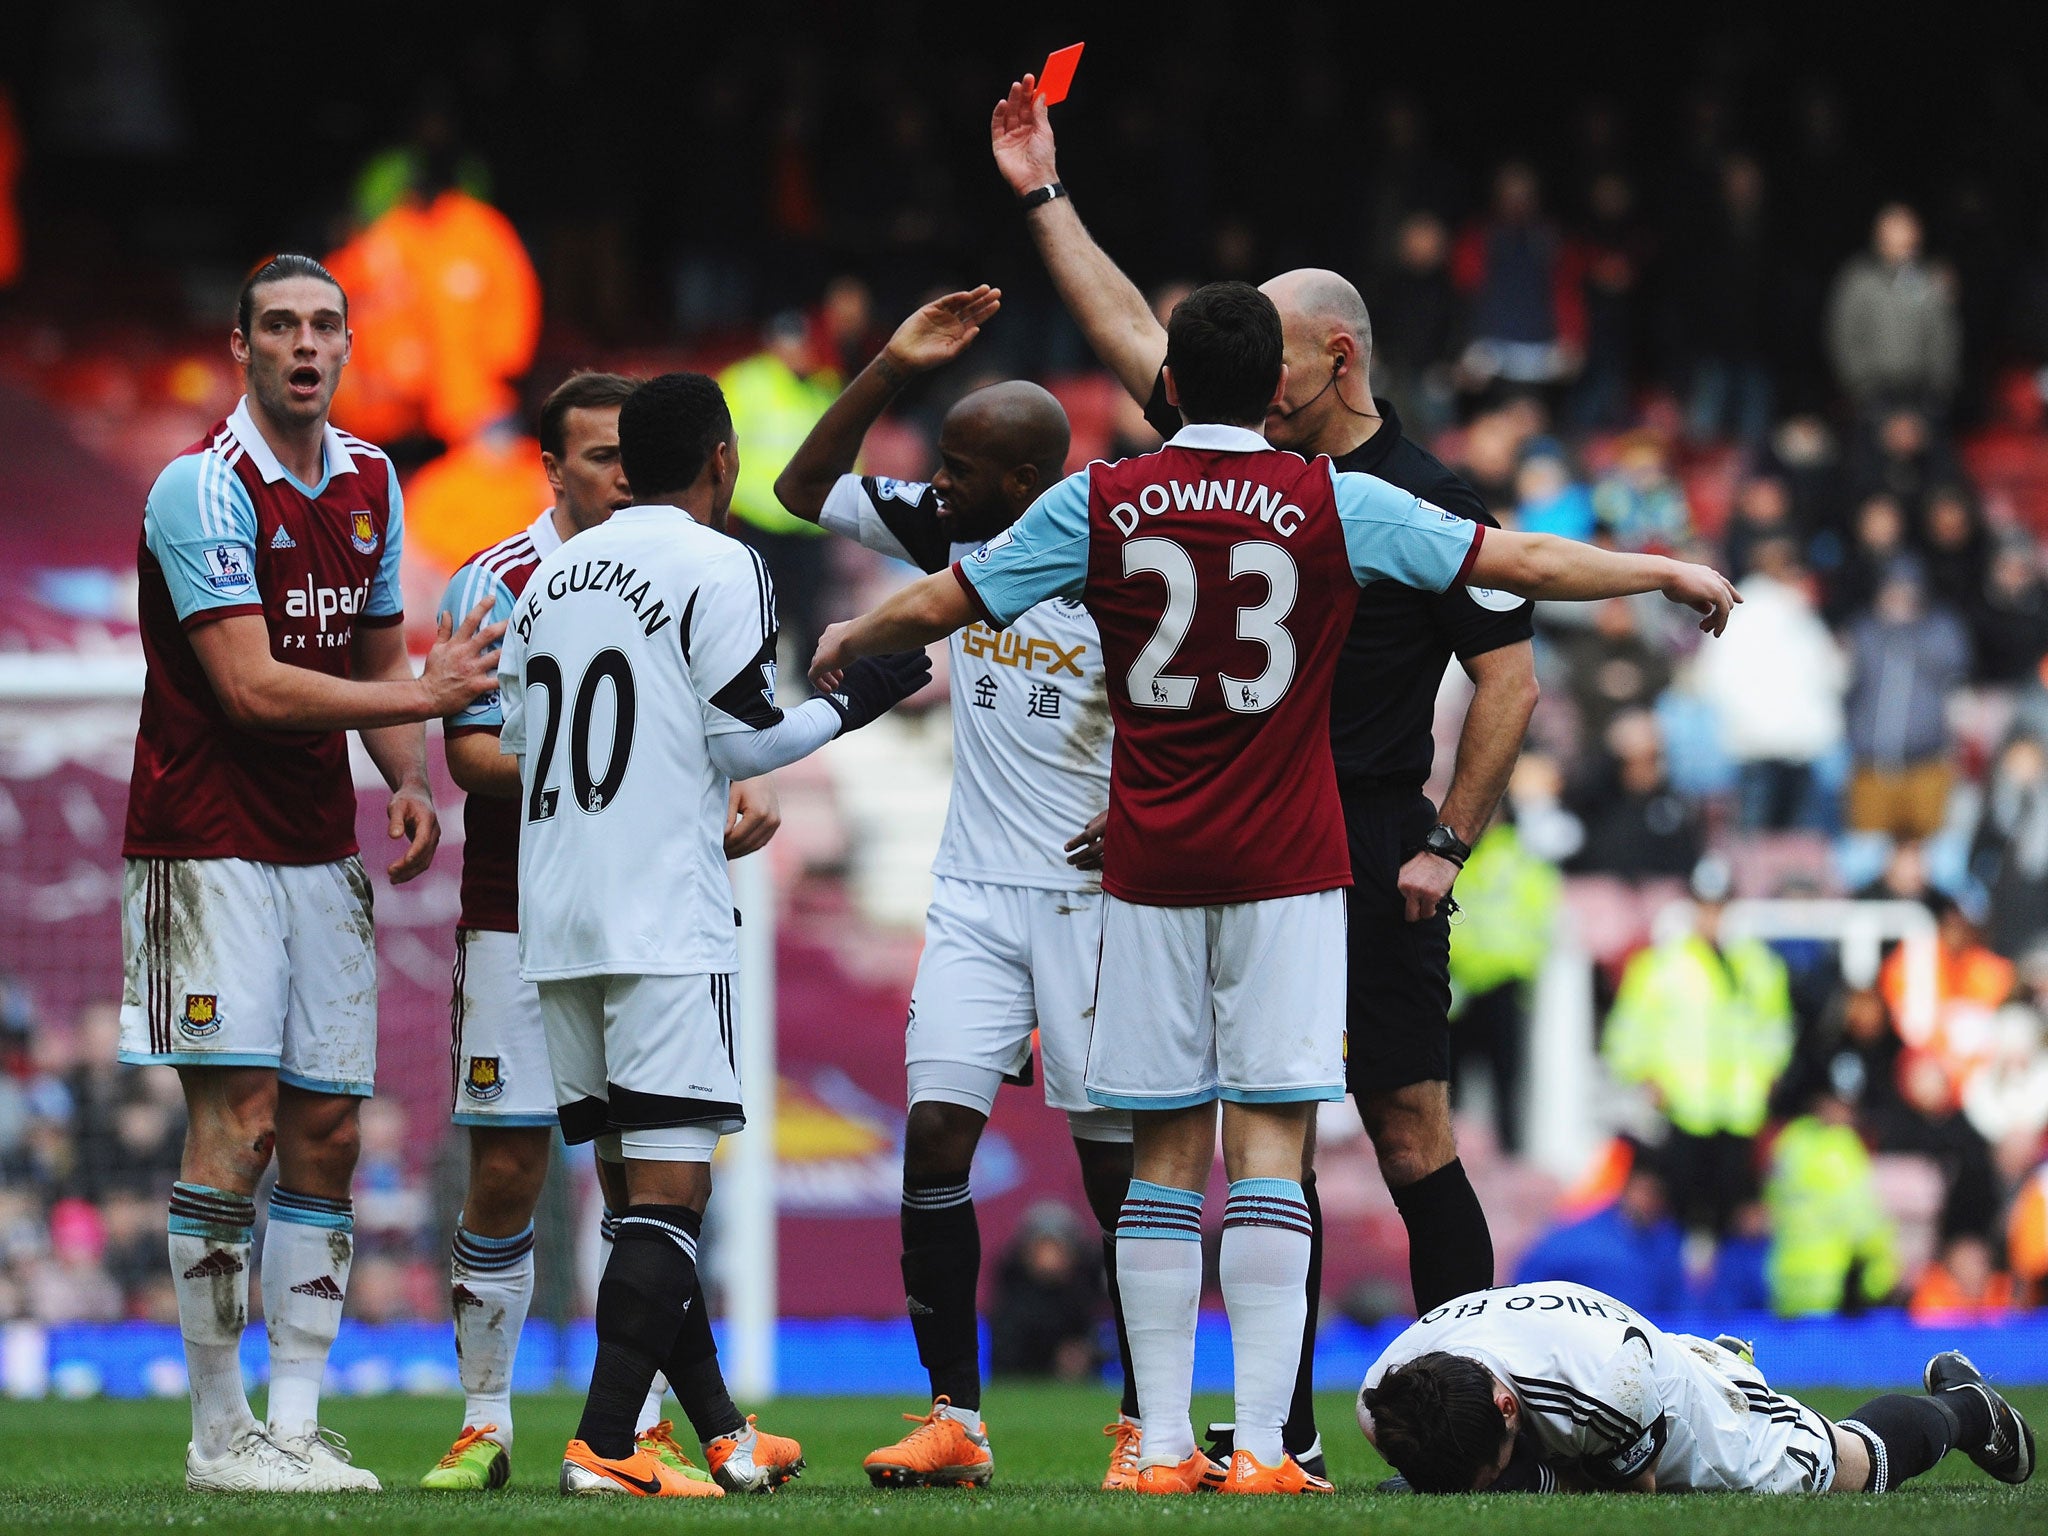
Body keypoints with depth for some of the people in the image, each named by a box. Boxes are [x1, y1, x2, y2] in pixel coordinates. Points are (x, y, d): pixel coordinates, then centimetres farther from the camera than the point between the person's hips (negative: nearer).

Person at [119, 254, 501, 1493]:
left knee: (326, 1134, 4)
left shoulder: (371, 484, 11)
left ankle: (297, 1422, 7)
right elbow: (252, 686, -18)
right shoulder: (205, 487, -12)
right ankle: (220, 1434, -6)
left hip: (323, 852, 7)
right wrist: (424, 696, -16)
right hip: (210, 845, -7)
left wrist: (411, 781, 2)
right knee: (238, 1122, -12)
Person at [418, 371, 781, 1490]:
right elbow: (471, 755, -9)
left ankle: (644, 1422, 9)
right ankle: (485, 1425, 6)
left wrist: (747, 795, -5)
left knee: (638, 1171, 3)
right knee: (506, 1174, -3)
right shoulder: (498, 584, -3)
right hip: (519, 921, -3)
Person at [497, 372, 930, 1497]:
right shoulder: (719, 570, -6)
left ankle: (725, 1436, 20)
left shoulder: (551, 576, 14)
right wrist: (850, 705, 8)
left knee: (639, 1179, 12)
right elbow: (747, 740, -8)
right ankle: (604, 1446, -17)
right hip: (664, 915, -7)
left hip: (553, 913, 7)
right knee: (670, 1188, -8)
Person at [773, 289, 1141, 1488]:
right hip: (975, 894, 5)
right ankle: (954, 1419, 1)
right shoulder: (948, 533, 5)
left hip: (1092, 896, -5)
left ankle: (1145, 1425, 7)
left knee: (1117, 1161, -1)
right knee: (937, 1134, -4)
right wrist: (895, 368, 2)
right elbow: (807, 490, 12)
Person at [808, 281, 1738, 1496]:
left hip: (1150, 869, 2)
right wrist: (1665, 573, 17)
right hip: (1286, 870, -2)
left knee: (1166, 1156, 6)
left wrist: (851, 640, 29)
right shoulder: (1336, 506, -3)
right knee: (1268, 1146, -3)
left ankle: (1164, 1447, 4)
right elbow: (1518, 562, 3)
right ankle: (1261, 1447, -9)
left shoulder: (1099, 505, 0)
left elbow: (939, 605, 8)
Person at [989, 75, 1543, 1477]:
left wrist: (1446, 847, -10)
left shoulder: (1429, 507, -4)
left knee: (1412, 1141, -7)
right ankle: (1283, 1433, 9)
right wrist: (1044, 196, 19)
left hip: (1371, 862, -6)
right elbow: (1131, 335, 19)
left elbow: (1511, 680, -5)